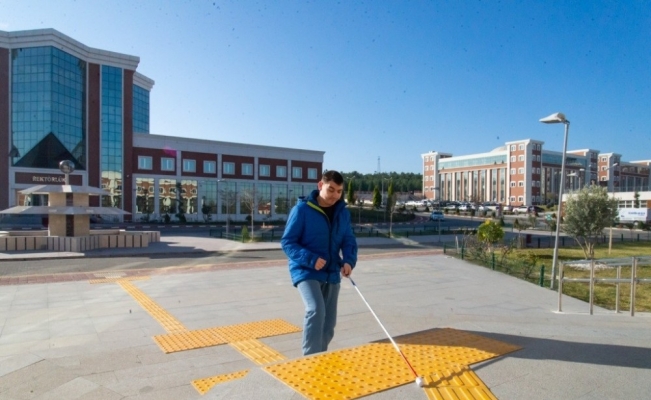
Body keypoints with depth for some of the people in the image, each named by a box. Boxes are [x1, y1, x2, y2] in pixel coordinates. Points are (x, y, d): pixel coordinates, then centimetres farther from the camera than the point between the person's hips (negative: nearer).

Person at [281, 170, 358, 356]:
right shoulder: (302, 209, -11)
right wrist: (311, 259, -24)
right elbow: (287, 242, -11)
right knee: (316, 310, -27)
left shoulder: (343, 212, 4)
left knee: (328, 326, 10)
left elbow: (349, 241, 8)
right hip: (306, 271, -5)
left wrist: (349, 261, -13)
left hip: (332, 274, 6)